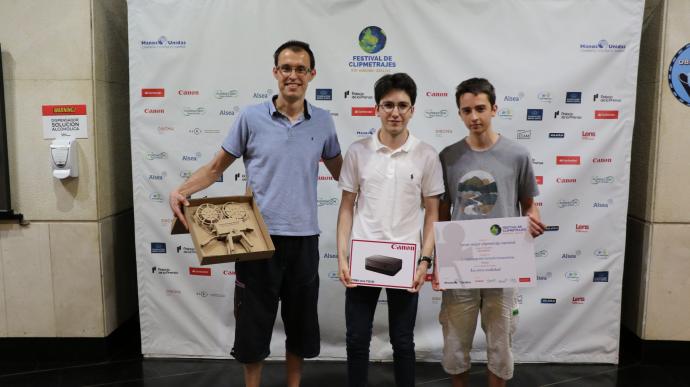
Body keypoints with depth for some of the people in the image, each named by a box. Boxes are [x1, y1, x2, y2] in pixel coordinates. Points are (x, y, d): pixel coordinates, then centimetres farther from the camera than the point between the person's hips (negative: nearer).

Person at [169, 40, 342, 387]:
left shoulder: (323, 122, 5)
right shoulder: (251, 117, -2)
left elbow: (341, 173, 16)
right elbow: (217, 166, 3)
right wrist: (181, 191, -12)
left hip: (304, 237, 3)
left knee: (300, 323, 15)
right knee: (254, 322, 9)